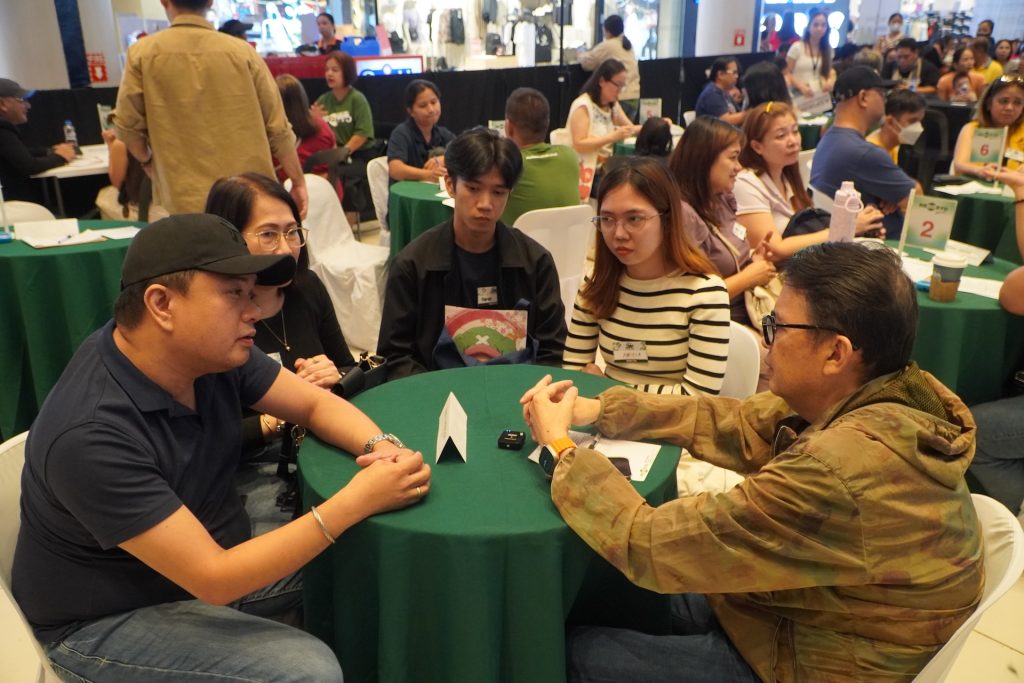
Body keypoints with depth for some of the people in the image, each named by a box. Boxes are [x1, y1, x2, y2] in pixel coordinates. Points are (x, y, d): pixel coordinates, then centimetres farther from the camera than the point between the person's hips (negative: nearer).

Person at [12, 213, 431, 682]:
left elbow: (316, 403, -1)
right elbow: (215, 579, -32)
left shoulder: (211, 349, -13)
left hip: (212, 553, 7)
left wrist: (382, 448, -22)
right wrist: (357, 500, -33)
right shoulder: (92, 435, -32)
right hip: (108, 621, -6)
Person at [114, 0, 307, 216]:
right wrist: (298, 182, 11)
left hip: (186, 201, -1)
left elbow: (128, 125, 1)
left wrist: (147, 161, 22)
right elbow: (277, 126, 0)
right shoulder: (242, 51, -1)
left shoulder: (142, 53, -2)